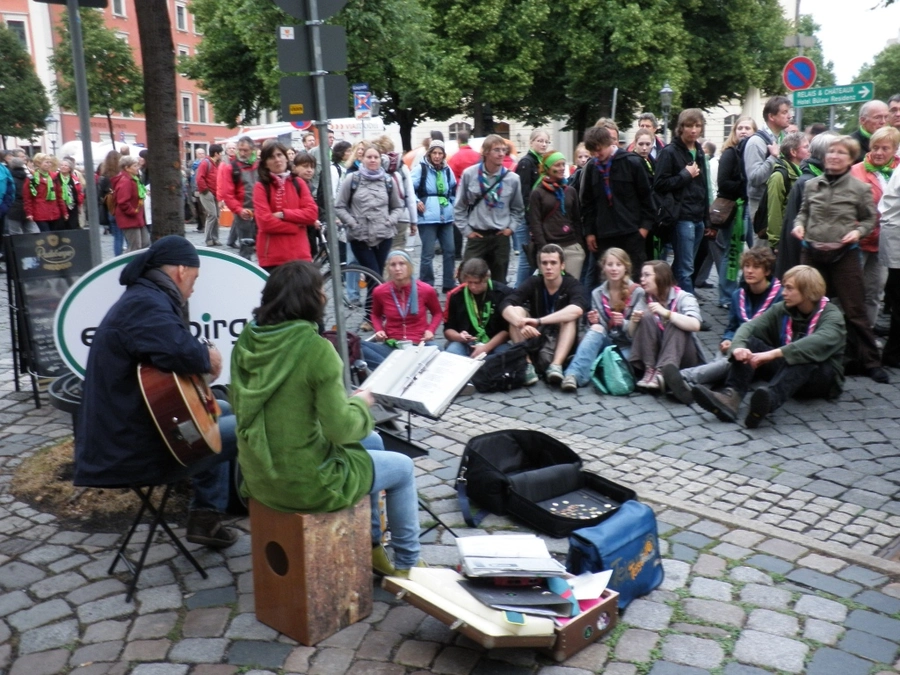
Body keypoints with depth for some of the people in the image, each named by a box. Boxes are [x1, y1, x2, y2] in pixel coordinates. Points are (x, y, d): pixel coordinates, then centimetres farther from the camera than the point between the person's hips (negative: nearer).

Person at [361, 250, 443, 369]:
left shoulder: (426, 290, -3)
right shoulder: (380, 292, 1)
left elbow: (438, 313, 17)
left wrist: (431, 330, -3)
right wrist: (379, 330, 2)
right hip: (391, 346, 1)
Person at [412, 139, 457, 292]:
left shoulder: (447, 170, 13)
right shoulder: (421, 168, -4)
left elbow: (453, 189, 26)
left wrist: (452, 205, 17)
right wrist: (416, 202, -15)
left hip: (446, 217, 6)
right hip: (428, 218, -6)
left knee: (449, 250, 7)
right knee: (428, 254, -3)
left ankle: (449, 285, 18)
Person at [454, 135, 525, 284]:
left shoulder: (512, 178, -3)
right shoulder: (469, 174, -6)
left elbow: (518, 209, 12)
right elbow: (459, 206, 2)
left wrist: (511, 227, 1)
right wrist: (466, 230, -2)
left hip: (501, 237, 2)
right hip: (476, 236, -1)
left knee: (499, 282, 11)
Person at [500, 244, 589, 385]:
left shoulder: (573, 285, -11)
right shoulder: (533, 283, -6)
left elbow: (576, 310, -35)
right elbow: (506, 306, -22)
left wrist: (539, 321, -44)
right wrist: (522, 324, -43)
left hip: (561, 342, -2)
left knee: (569, 317, -28)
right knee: (516, 311, -21)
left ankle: (556, 365, -41)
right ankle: (527, 364, -32)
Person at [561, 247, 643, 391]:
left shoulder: (637, 293, -2)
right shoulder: (597, 293, 9)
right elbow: (596, 328, 11)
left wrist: (624, 323, -22)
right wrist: (593, 322, -13)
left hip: (628, 345, -2)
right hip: (604, 341, 3)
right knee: (595, 329, -32)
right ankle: (574, 375, -48)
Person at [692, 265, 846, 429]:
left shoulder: (831, 314, -11)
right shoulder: (781, 309, 4)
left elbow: (820, 341, -34)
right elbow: (750, 326, -12)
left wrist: (774, 353, -45)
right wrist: (738, 346, -36)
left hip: (820, 375, -4)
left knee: (802, 357, -37)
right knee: (749, 343, -19)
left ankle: (769, 401, -64)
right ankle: (731, 396, -44)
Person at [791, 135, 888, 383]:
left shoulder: (860, 189, -2)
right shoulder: (811, 185, 4)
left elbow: (869, 219, 7)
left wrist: (858, 231, -13)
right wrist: (799, 224, -3)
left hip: (844, 255, -3)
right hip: (812, 253, 3)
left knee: (854, 311, -1)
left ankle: (870, 362, 8)